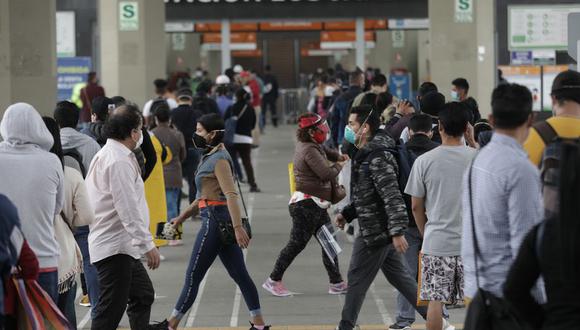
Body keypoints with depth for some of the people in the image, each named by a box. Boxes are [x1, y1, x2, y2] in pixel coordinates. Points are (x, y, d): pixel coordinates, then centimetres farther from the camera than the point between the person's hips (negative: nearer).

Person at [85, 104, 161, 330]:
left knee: (143, 294, 21)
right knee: (111, 308, -10)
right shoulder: (120, 161, -19)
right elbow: (128, 209, -24)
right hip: (115, 247, -11)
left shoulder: (105, 155, 15)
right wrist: (147, 245, -22)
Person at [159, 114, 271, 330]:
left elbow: (231, 194, -23)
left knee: (193, 276, -2)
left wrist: (238, 227, -31)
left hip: (216, 220, -10)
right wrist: (181, 218, 26)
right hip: (218, 221, 10)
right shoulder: (210, 157, 17)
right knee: (239, 274, 9)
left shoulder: (219, 160, -13)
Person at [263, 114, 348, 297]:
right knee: (297, 243, -6)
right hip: (306, 204, -11)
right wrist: (339, 166, -2)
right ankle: (274, 280, 1)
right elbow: (327, 174, -23)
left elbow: (324, 150, 36)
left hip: (317, 206, 11)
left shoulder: (309, 145, 13)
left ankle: (336, 283, 14)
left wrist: (338, 156, 15)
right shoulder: (309, 150, -18)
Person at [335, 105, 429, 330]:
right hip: (383, 232, 10)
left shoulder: (377, 159, -20)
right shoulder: (365, 155, 13)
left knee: (357, 280, 1)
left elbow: (392, 197, -26)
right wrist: (347, 213, 19)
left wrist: (397, 232, -30)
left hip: (374, 232, -10)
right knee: (400, 278, 14)